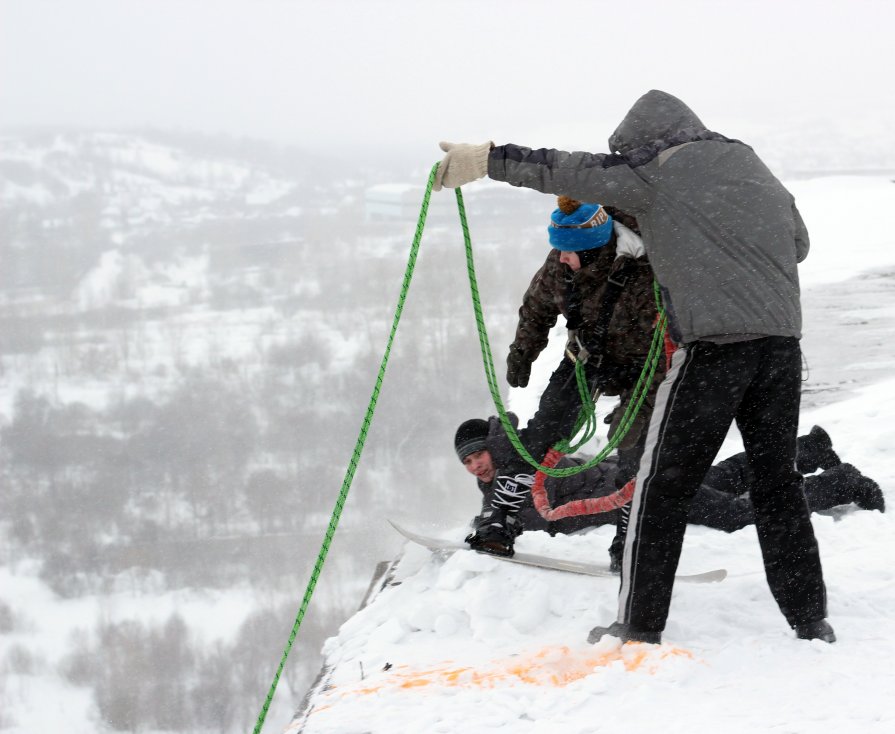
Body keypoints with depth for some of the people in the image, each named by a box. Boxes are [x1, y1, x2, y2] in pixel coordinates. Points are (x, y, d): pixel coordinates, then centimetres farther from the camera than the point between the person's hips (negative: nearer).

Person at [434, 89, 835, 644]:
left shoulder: (658, 172, 0)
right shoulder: (758, 171, 19)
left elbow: (570, 172, -1)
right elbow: (799, 244, 31)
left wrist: (486, 160, 5)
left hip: (714, 346, -6)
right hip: (783, 343, 6)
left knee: (664, 486, 3)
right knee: (778, 480, 15)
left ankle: (641, 625, 6)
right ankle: (809, 617, 15)